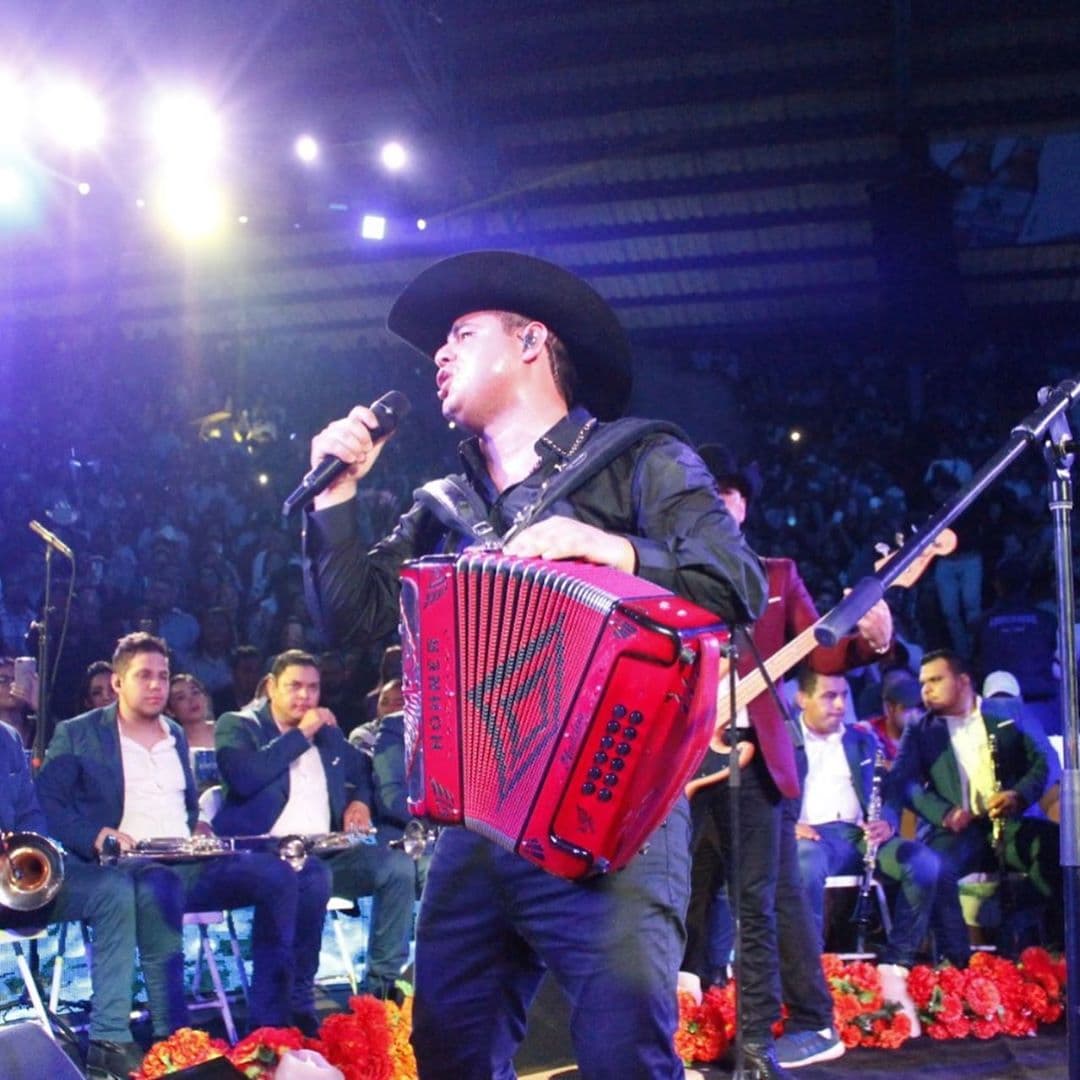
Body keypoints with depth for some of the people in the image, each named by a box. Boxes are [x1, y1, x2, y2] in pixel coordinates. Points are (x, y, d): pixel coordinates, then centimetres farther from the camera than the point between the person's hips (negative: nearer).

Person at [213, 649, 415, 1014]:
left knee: (399, 866, -16)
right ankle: (299, 997, -28)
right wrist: (301, 735, -10)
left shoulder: (327, 733, 21)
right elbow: (244, 778, -16)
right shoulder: (238, 726, 4)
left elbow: (364, 768, 36)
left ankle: (383, 982, -8)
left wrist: (360, 800, 12)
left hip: (326, 852, 6)